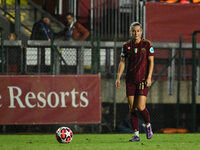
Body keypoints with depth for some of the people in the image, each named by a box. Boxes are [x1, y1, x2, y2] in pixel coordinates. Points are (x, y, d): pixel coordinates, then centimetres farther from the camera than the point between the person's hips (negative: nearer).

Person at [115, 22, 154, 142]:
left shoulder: (147, 44, -2)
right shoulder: (126, 46, 7)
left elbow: (151, 61, -2)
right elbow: (122, 62, 11)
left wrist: (149, 77, -10)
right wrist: (118, 78, 5)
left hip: (143, 79, -3)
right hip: (130, 80, 3)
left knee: (141, 107, -11)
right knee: (132, 108, 0)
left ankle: (148, 125, 17)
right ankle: (136, 134, 5)